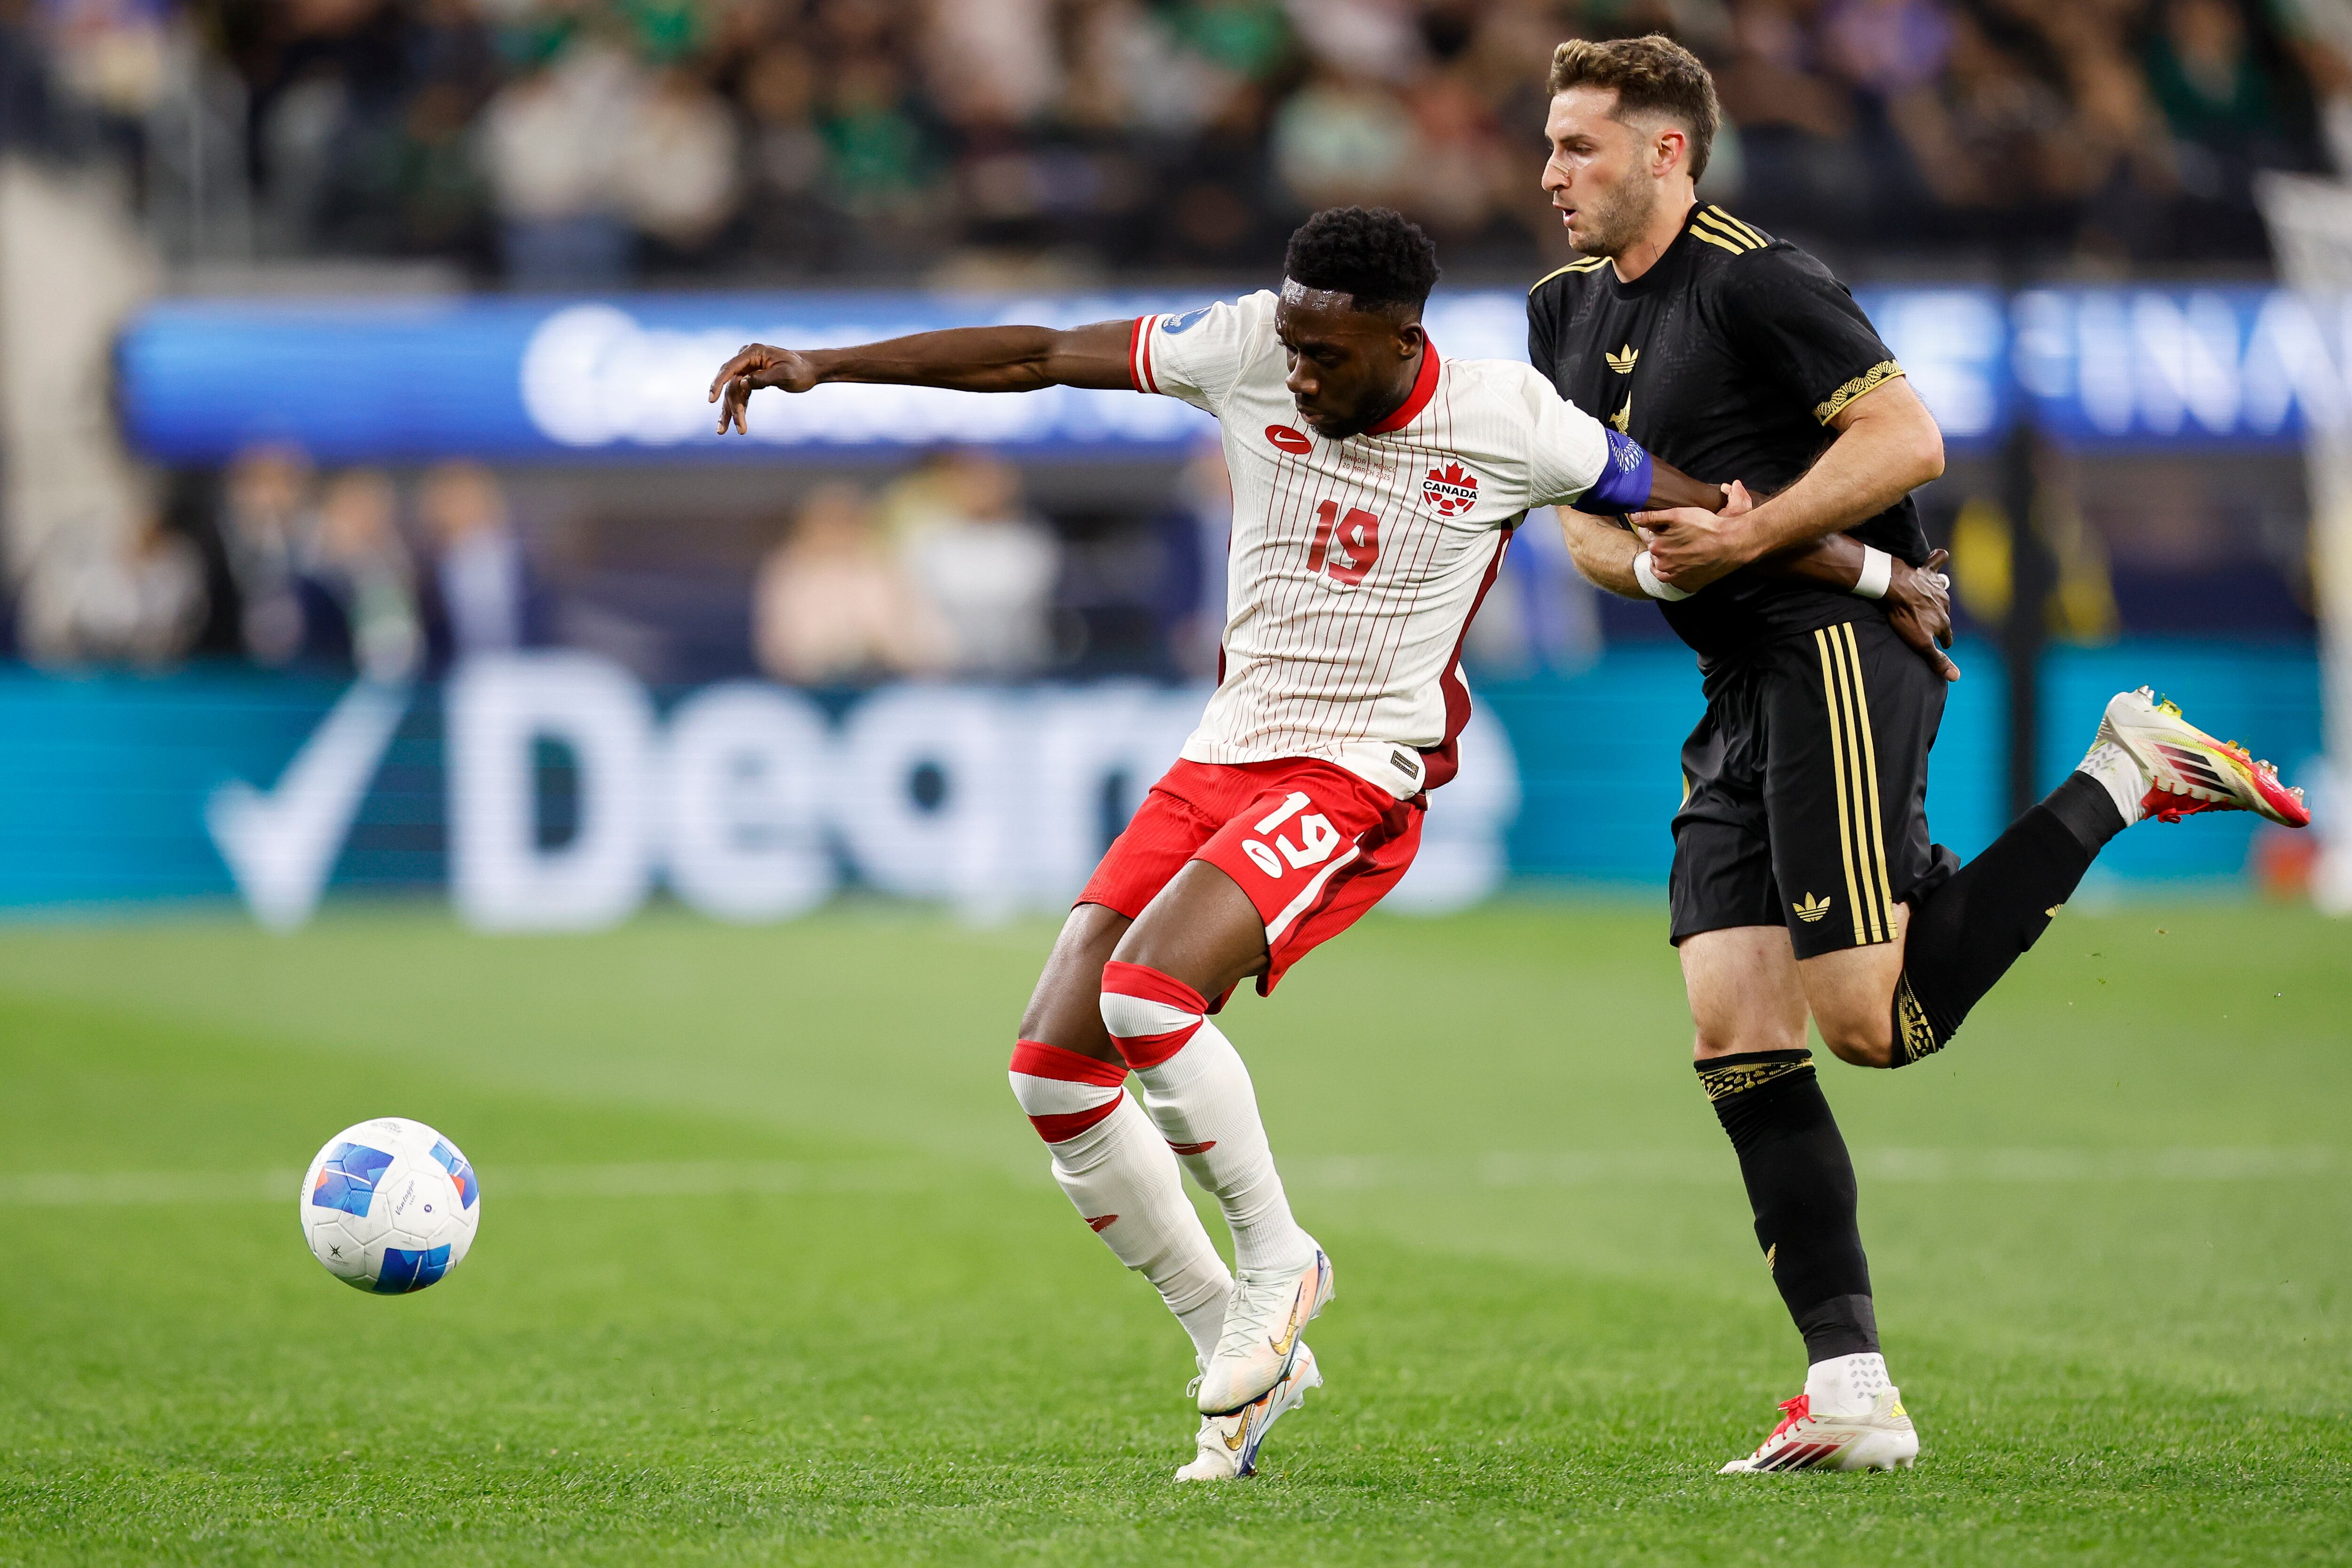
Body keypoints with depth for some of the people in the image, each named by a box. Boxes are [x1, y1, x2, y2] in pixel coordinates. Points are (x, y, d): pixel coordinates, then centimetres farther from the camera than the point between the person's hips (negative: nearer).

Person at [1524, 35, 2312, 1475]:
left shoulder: (1752, 279, -11)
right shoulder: (1566, 310, 15)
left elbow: (1909, 439, -16)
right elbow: (1581, 513, 19)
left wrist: (1752, 533, -19)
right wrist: (1644, 562, -3)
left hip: (1844, 650, -9)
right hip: (1741, 693, 9)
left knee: (1873, 1021, -15)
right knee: (1738, 1040, -2)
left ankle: (2128, 777, 3)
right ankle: (1853, 1396, -3)